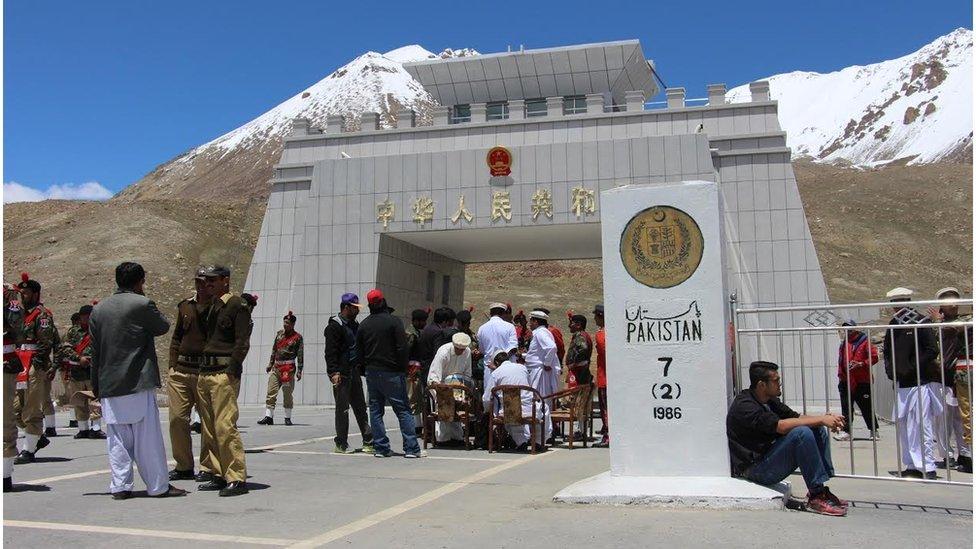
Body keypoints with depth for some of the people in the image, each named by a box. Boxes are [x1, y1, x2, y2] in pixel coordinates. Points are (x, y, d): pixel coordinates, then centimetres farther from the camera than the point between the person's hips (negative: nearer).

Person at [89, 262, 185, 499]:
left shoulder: (99, 309, 9)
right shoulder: (142, 304, -10)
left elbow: (95, 352, 12)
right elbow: (163, 327, 5)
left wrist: (96, 387, 17)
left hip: (109, 385, 5)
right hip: (138, 382, -5)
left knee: (118, 439, 10)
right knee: (148, 438, 1)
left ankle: (120, 486, 13)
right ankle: (158, 486, 7)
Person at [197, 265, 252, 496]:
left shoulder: (238, 304, -5)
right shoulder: (210, 306, 20)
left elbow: (242, 341, -12)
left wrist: (232, 370, -18)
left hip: (224, 373, -9)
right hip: (205, 373, 9)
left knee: (225, 426, -13)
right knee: (209, 428, 9)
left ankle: (237, 479, -9)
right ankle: (220, 475, 17)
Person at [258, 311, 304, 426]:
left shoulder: (298, 337, -2)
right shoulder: (279, 334, 13)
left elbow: (300, 355, -4)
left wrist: (299, 371, -9)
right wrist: (270, 364, 19)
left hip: (289, 368, -5)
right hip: (276, 367, 5)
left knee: (287, 393, 0)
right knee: (271, 392, -1)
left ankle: (288, 417, 10)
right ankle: (269, 417, 2)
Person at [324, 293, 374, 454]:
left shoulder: (355, 325, 18)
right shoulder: (334, 326, -8)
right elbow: (330, 351, -15)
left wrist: (363, 368, 17)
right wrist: (334, 372, -24)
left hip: (355, 373, 8)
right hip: (341, 374, -8)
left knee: (360, 408, 9)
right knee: (342, 408, -2)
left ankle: (369, 442, 13)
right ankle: (341, 444, 6)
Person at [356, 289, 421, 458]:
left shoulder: (364, 325, 7)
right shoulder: (393, 321, -8)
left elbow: (359, 351, 10)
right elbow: (402, 348, -12)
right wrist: (403, 369, -5)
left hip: (372, 373, 4)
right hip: (391, 373, -4)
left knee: (375, 410, 10)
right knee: (403, 410, -2)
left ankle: (381, 447, 8)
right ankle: (411, 448, -5)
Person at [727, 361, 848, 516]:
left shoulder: (770, 400, 12)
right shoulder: (744, 406, -20)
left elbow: (796, 417, 9)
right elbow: (781, 426, -30)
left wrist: (825, 419, -10)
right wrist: (821, 419, -25)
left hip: (768, 456, 10)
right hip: (754, 469, -10)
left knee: (818, 429, 3)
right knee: (801, 432, -27)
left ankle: (820, 488, -2)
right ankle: (816, 496, -21)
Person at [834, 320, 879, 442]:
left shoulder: (864, 342, -5)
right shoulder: (844, 344, 13)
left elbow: (874, 356, -11)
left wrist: (861, 364, -21)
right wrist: (841, 376, 14)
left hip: (862, 382, -5)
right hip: (847, 382, 5)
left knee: (866, 407, 3)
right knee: (846, 408, 4)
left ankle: (874, 431, 17)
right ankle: (846, 431, 7)